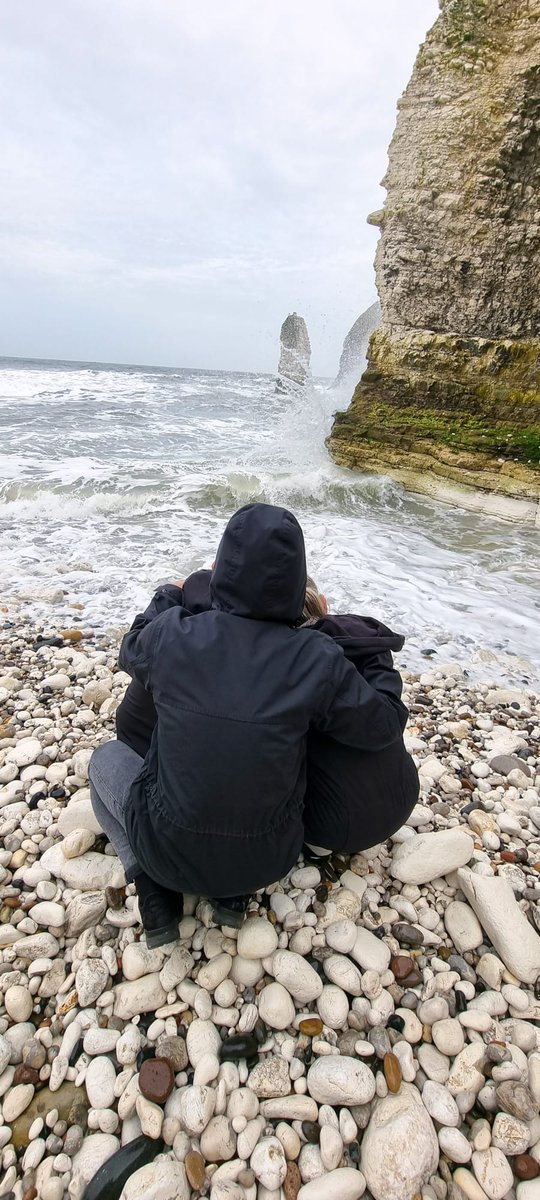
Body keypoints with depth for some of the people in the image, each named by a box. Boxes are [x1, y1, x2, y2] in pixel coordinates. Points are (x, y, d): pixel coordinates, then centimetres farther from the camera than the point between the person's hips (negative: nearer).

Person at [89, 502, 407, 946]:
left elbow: (132, 650, 5)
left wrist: (168, 597, 22)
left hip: (169, 851, 0)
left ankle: (156, 888, 10)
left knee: (107, 757, 24)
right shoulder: (318, 660, -21)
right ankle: (235, 890, 17)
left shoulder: (171, 635, -19)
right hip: (269, 860, 1)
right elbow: (385, 727, -6)